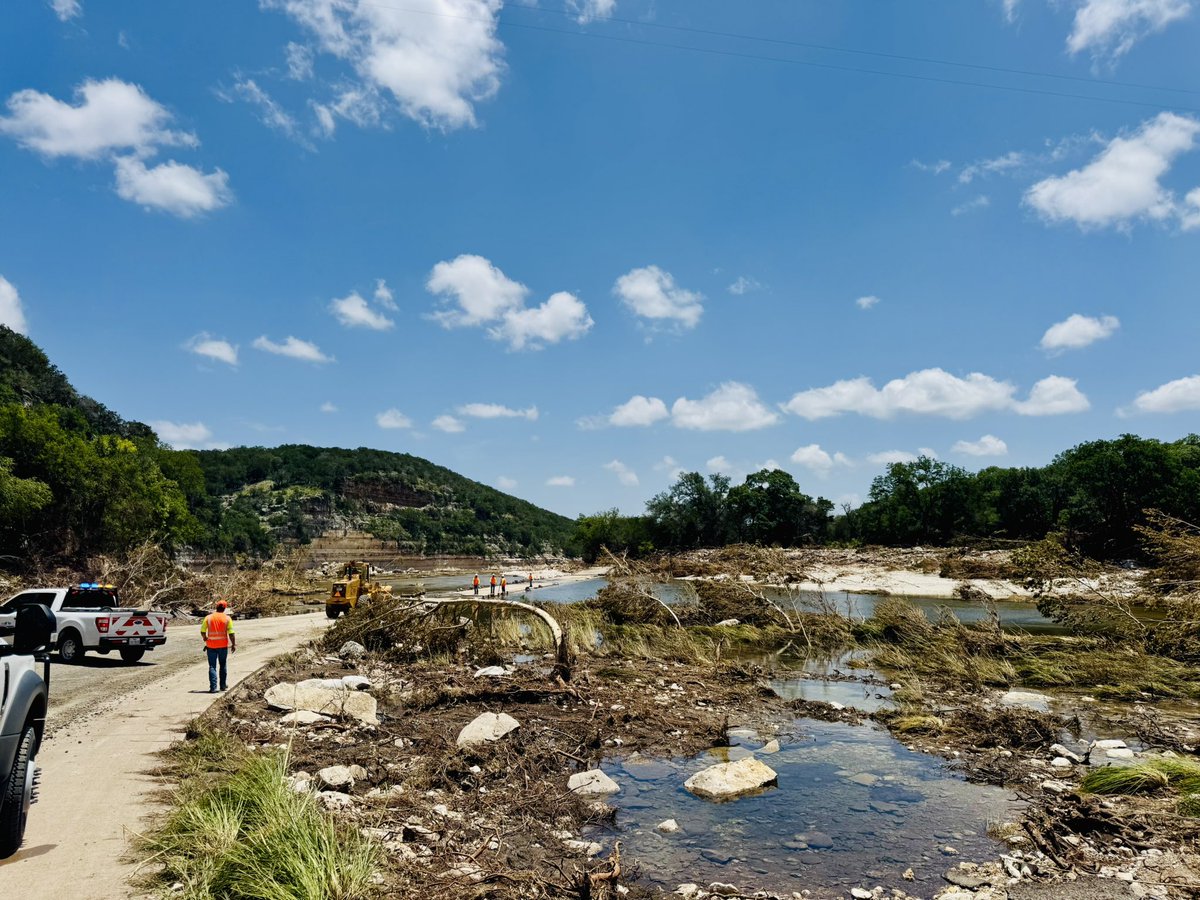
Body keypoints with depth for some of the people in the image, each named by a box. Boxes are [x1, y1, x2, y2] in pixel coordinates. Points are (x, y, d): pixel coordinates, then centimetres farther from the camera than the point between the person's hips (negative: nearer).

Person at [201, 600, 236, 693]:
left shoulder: (208, 617, -2)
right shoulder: (227, 618, -5)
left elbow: (202, 631, 0)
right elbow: (231, 633, -8)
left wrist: (205, 639, 18)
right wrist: (233, 644, 0)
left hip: (211, 645, 0)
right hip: (223, 645, 0)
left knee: (212, 666, 3)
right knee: (223, 666, 15)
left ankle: (213, 687, -5)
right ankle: (223, 685, 22)